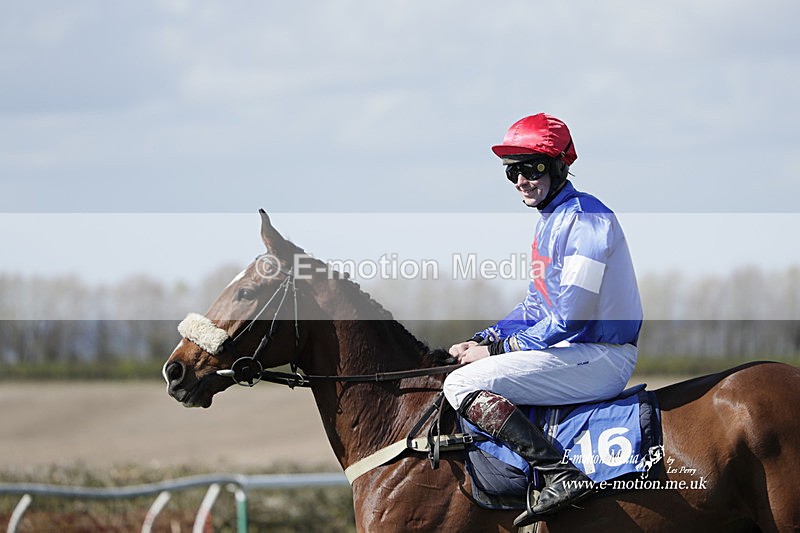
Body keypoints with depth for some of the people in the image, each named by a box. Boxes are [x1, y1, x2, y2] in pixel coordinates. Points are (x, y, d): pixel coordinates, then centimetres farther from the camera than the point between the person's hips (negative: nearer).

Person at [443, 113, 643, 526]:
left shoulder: (584, 218, -15)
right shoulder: (549, 221, 17)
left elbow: (570, 316, -20)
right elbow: (537, 307, 22)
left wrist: (500, 349, -12)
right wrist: (483, 340, 7)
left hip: (599, 357, -11)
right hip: (575, 351, 11)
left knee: (462, 385, -20)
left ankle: (560, 474, -33)